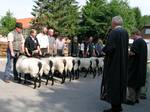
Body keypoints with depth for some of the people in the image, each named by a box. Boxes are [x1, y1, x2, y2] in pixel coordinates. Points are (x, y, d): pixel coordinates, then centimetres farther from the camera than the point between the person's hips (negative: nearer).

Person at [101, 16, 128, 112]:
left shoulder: (113, 32, -17)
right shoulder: (125, 32, 7)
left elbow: (110, 47, -24)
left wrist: (104, 51, -5)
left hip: (113, 62, -8)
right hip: (122, 63, 8)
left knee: (113, 83, 0)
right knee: (120, 81, 14)